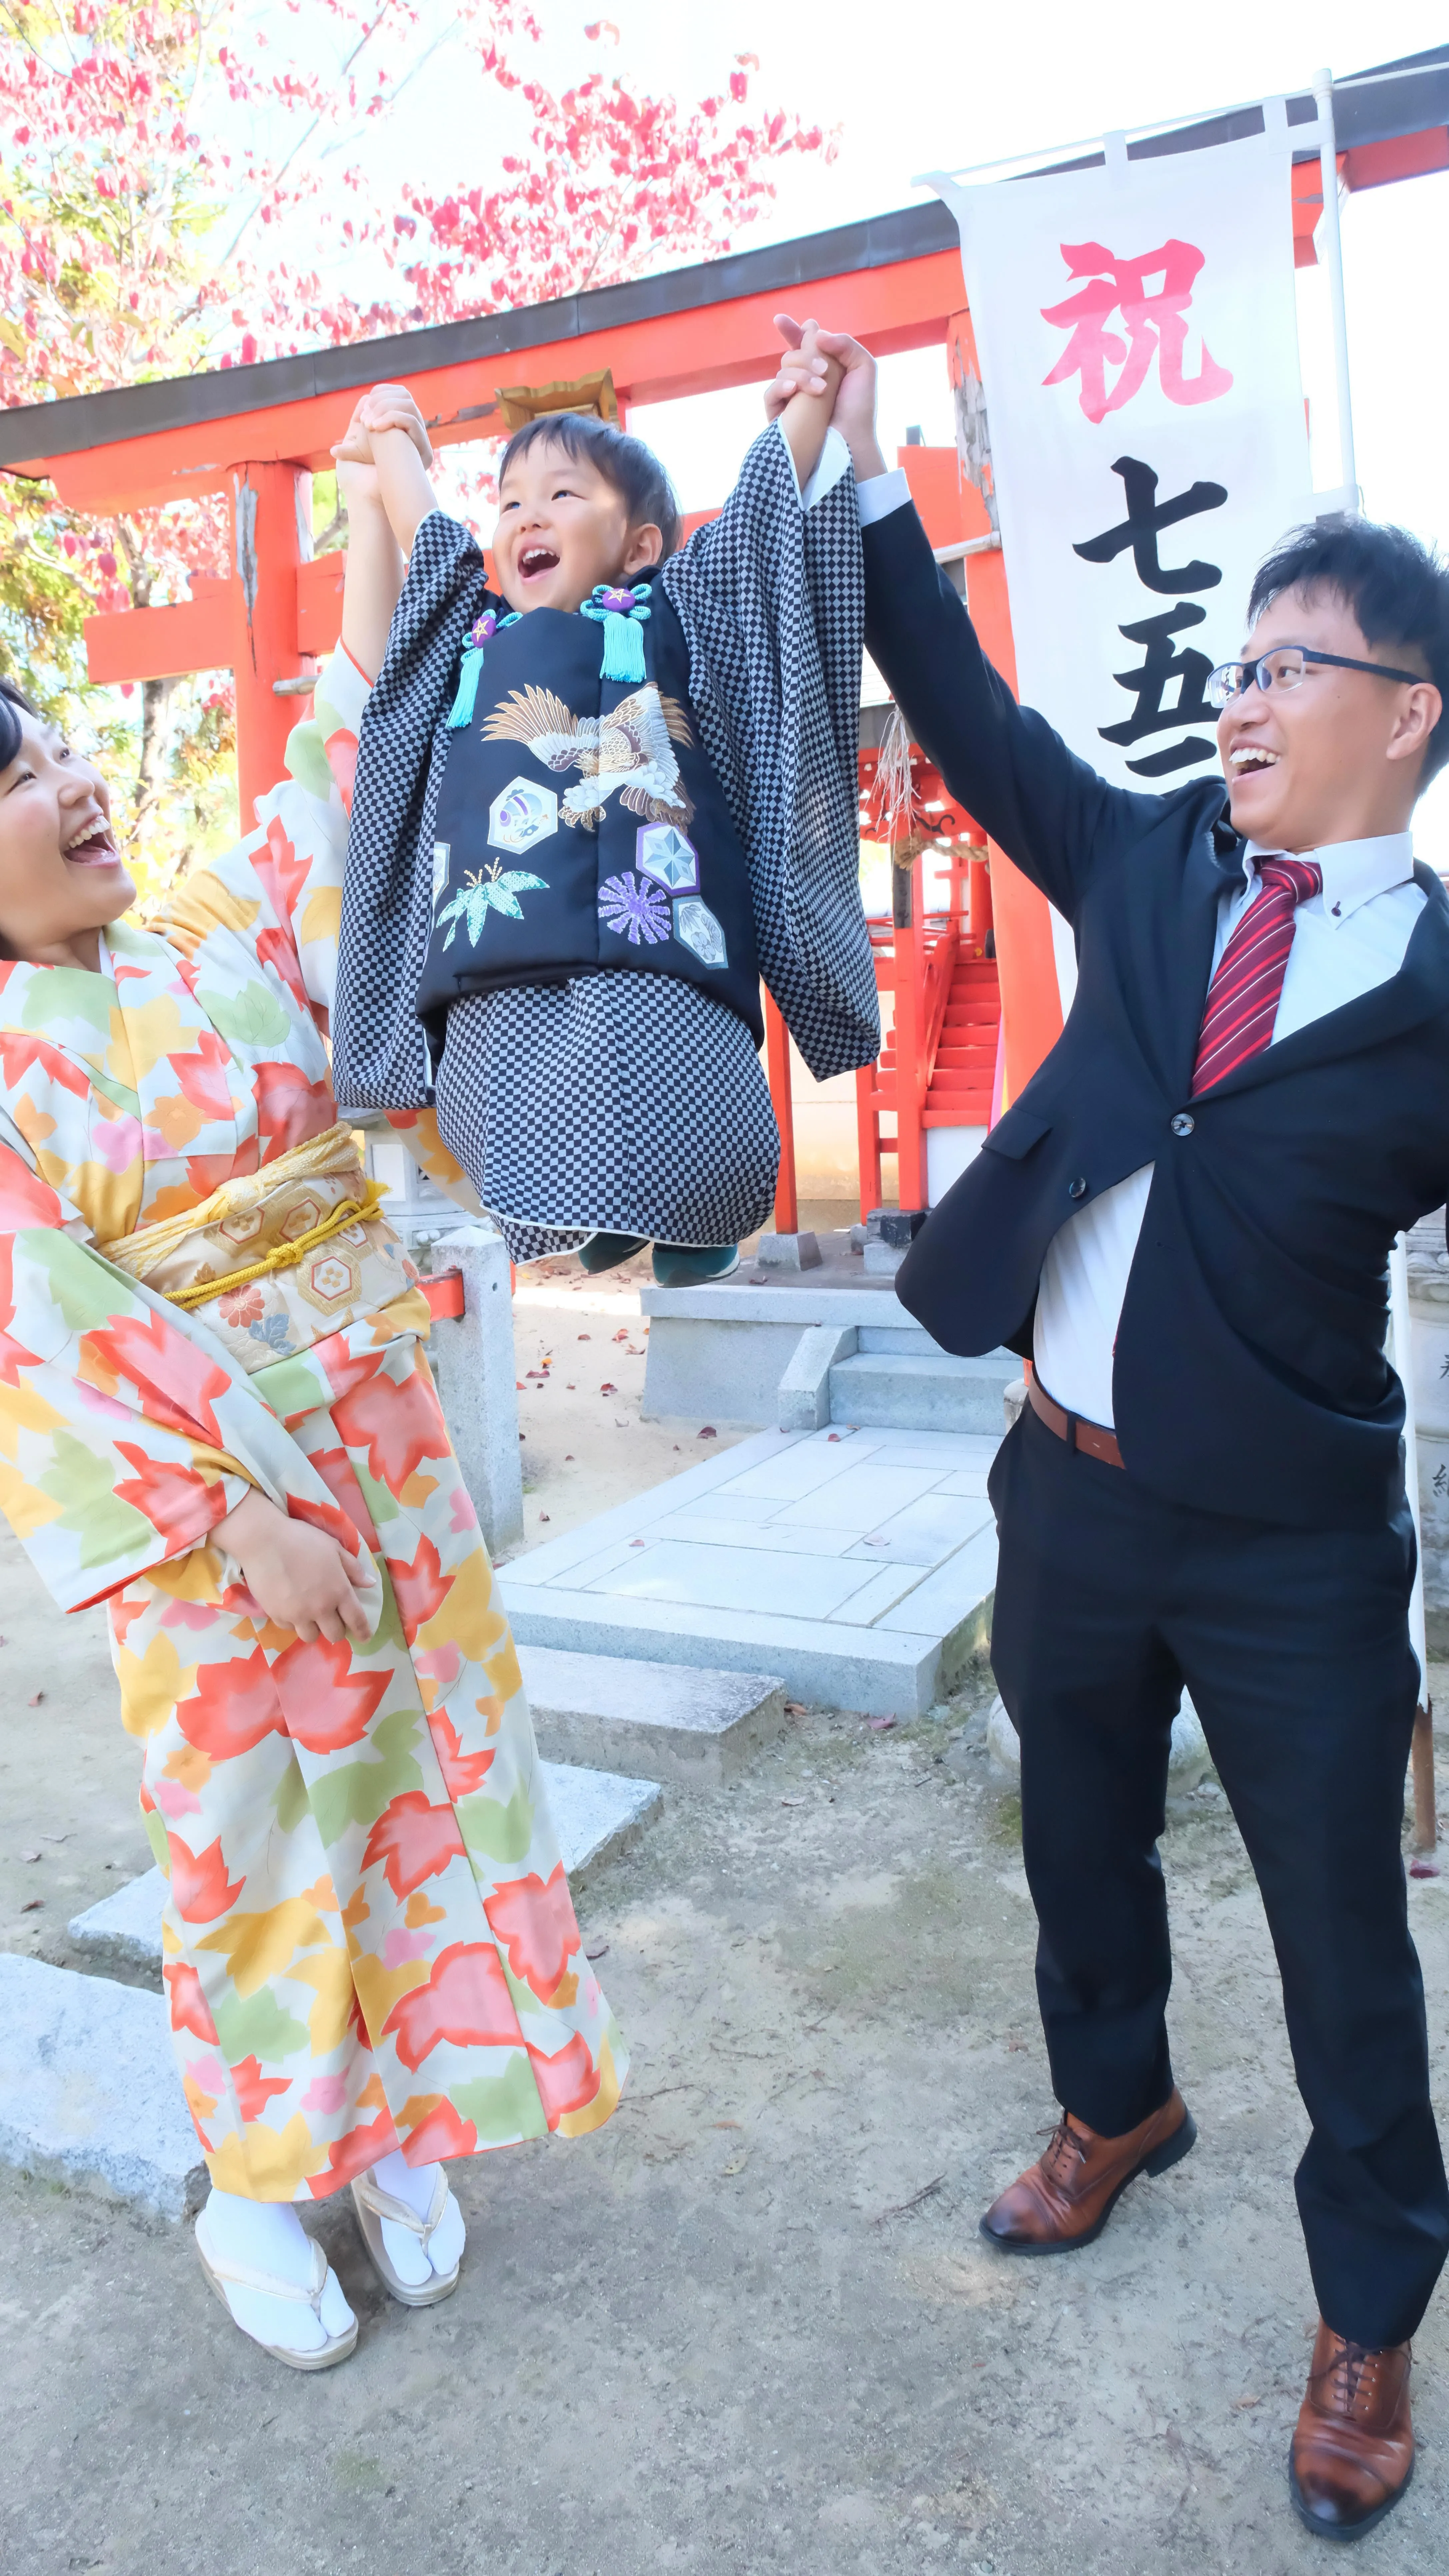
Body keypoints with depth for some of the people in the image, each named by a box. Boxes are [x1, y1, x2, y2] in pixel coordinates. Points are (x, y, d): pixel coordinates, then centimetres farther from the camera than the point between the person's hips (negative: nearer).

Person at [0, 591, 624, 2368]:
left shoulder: (217, 937, 4)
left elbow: (340, 782, 6)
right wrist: (243, 1522, -19)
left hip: (377, 1430, 5)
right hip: (200, 1484, -4)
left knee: (416, 1761, 12)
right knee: (251, 1819, 8)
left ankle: (391, 2126, 36)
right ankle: (252, 2188, 33)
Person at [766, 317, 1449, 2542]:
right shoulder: (1154, 868, 4)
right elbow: (974, 722, 8)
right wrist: (869, 482, 6)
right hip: (1069, 1490, 5)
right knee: (1081, 1848, 24)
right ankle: (1118, 2107, 53)